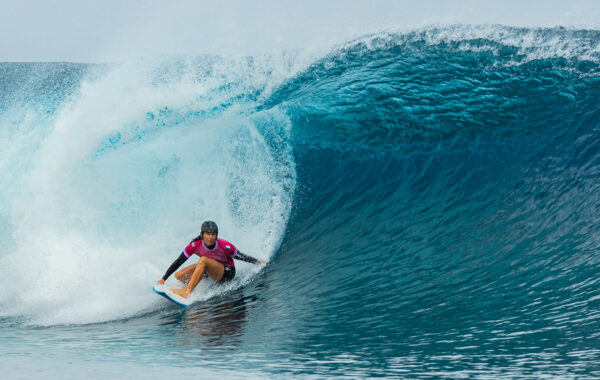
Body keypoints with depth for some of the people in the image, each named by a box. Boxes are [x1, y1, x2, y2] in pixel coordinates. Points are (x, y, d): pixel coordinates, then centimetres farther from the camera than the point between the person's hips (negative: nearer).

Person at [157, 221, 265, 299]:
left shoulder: (225, 246, -29)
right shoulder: (195, 246, -22)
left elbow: (240, 256, -11)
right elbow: (178, 262, -15)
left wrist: (257, 262, -11)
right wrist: (163, 279, -14)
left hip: (227, 273, -5)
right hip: (208, 269, 5)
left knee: (203, 260, -32)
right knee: (179, 276, -8)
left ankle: (187, 291, -34)